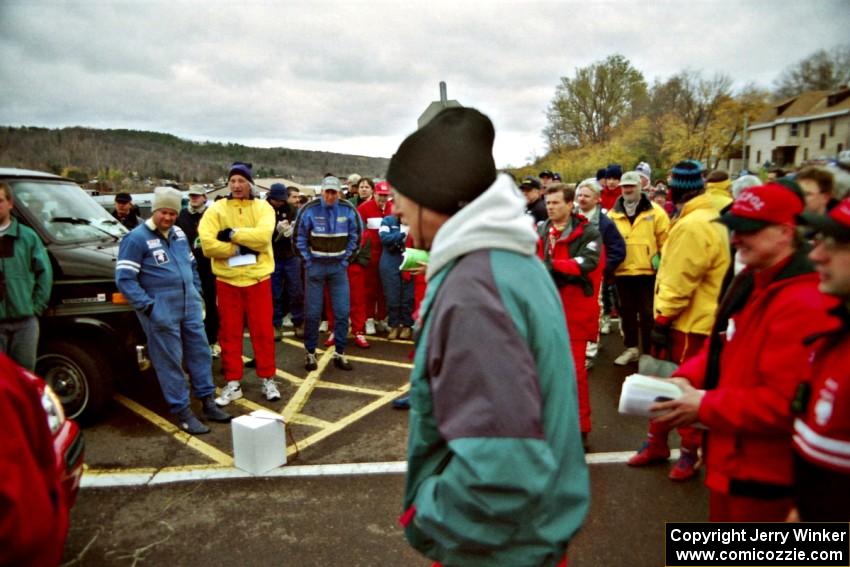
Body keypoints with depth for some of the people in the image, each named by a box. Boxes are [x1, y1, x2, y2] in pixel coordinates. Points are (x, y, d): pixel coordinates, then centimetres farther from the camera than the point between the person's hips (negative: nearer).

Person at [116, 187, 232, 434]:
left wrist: (197, 293, 15)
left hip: (190, 306, 7)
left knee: (200, 351, 10)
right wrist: (147, 305, -18)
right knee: (170, 360, 0)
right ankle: (182, 412, 10)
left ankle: (208, 401, 22)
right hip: (161, 311, -7)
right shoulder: (136, 238, -8)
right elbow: (124, 279, -12)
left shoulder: (179, 234, 13)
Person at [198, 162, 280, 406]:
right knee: (230, 333, 8)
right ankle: (233, 383, 19)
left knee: (263, 331, 6)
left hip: (258, 278, -1)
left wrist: (232, 234, -16)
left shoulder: (263, 207, 1)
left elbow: (263, 235, -18)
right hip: (227, 280, 1)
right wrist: (241, 249, -16)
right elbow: (208, 244, -12)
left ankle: (267, 379, 19)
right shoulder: (216, 209, 1)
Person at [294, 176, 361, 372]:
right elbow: (299, 237, -2)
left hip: (338, 266, 2)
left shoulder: (348, 210, -4)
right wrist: (308, 261, -4)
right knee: (313, 312, 3)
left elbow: (355, 235, 7)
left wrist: (346, 258, 3)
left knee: (342, 311, 1)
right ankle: (310, 353, 18)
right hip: (315, 266, -1)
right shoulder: (310, 209, -9)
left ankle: (339, 353, 14)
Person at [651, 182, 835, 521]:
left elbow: (784, 403, -29)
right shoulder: (750, 283, 6)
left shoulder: (803, 303, -25)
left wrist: (705, 406, -22)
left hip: (762, 476, -9)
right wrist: (687, 378, -3)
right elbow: (721, 348, 14)